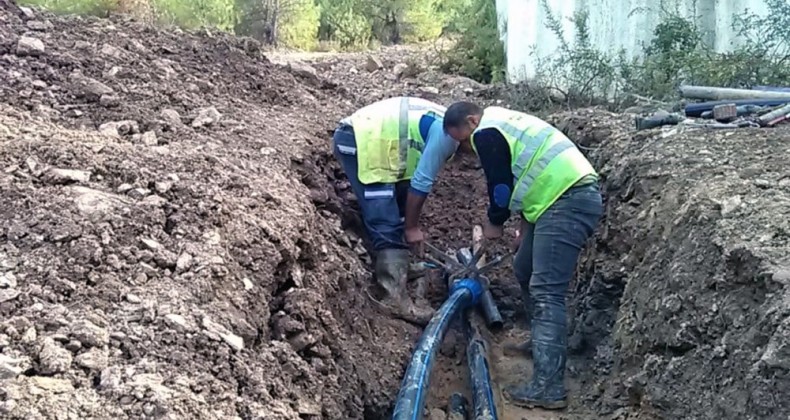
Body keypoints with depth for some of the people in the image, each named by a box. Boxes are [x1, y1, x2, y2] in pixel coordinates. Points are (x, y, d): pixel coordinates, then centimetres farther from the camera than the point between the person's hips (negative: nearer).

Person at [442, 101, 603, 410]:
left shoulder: (486, 133, -6)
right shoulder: (503, 122, 25)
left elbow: (501, 185, -8)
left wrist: (494, 223, 9)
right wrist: (526, 223, 26)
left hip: (568, 202, -11)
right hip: (570, 197, 11)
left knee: (545, 292, -14)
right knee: (525, 271, 23)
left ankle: (548, 388, -16)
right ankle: (544, 340, 36)